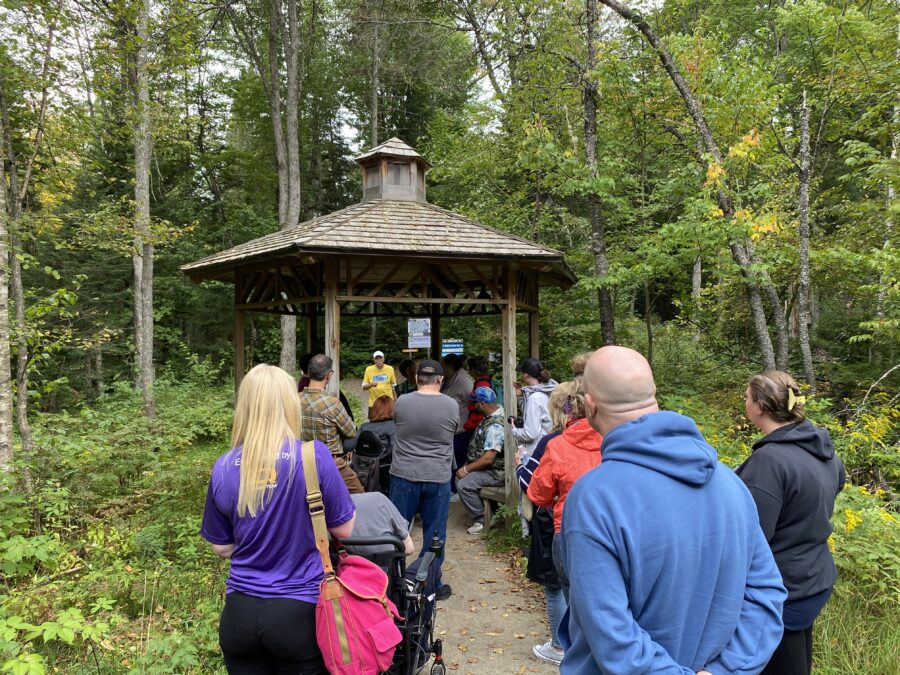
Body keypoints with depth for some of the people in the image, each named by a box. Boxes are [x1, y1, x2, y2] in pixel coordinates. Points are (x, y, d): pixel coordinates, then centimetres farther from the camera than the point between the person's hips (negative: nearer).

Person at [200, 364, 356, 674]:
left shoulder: (223, 468, -5)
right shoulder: (314, 456, -16)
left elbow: (222, 547, 6)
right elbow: (344, 529, -6)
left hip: (240, 612, 3)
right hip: (300, 611, -2)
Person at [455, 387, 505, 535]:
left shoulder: (495, 427, -27)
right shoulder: (497, 410, 4)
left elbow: (488, 458, -29)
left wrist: (467, 469, -17)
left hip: (497, 472, -10)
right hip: (487, 467, 10)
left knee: (464, 484, -22)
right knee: (460, 477, 13)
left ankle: (481, 520, -6)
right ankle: (487, 511, 18)